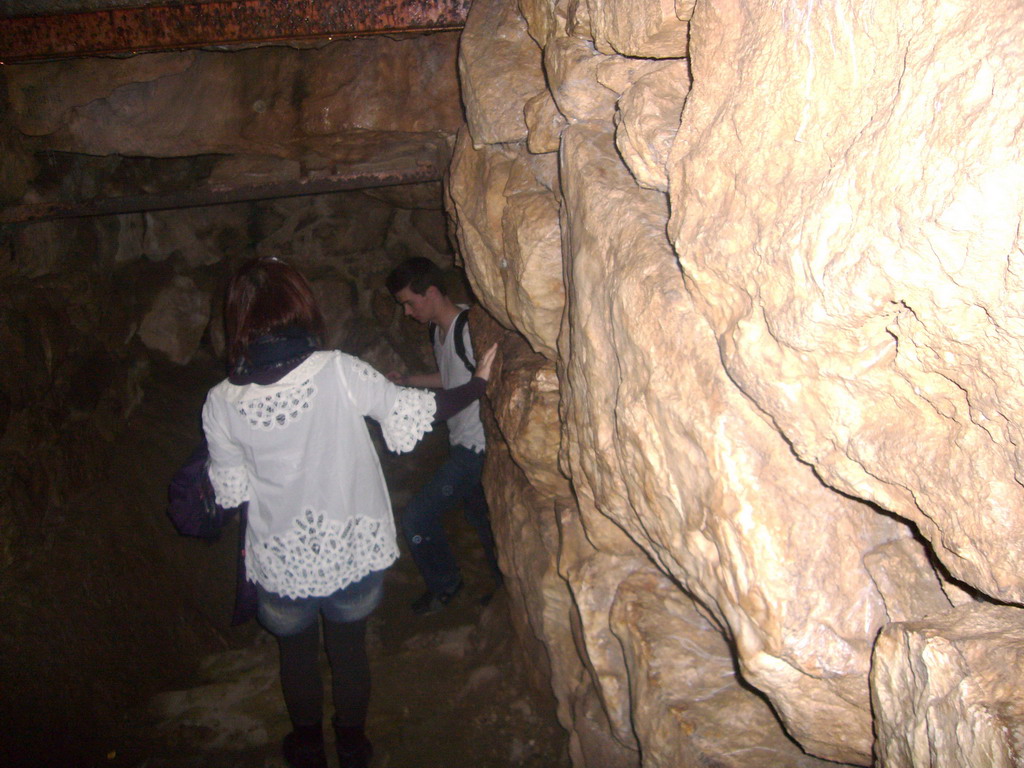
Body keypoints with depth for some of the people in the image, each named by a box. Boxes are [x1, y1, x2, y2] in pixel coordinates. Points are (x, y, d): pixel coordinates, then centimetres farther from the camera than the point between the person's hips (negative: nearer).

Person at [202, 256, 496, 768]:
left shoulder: (222, 404, -17)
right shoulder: (337, 372, -22)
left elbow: (231, 491, -5)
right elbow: (410, 414, -14)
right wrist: (480, 382, 1)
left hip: (283, 564, 0)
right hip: (354, 553, 0)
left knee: (298, 654, 27)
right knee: (350, 648, 26)